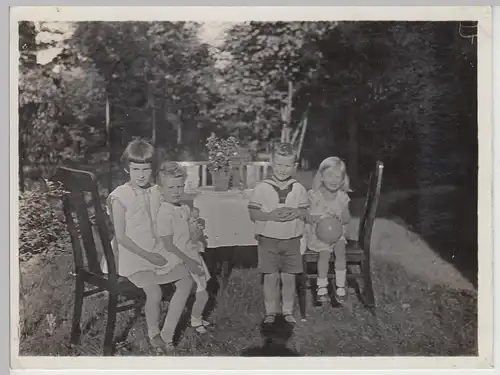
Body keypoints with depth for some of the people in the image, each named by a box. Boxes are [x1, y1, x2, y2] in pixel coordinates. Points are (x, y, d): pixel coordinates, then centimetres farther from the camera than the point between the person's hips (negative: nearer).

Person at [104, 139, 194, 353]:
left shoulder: (154, 193, 5)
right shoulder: (120, 197, -13)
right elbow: (121, 237, -14)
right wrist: (146, 255, -16)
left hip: (156, 251, 7)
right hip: (133, 255, -7)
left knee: (186, 280, -3)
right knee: (154, 292, -24)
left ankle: (167, 333, 5)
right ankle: (154, 334, 6)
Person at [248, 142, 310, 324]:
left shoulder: (299, 189, 1)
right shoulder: (262, 188, -6)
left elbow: (305, 212, 6)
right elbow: (253, 213, -5)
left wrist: (296, 213, -16)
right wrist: (271, 215, -21)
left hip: (291, 240, 2)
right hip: (268, 240, -2)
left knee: (289, 277, 8)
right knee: (271, 276, 5)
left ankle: (288, 311, 25)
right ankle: (270, 311, 21)